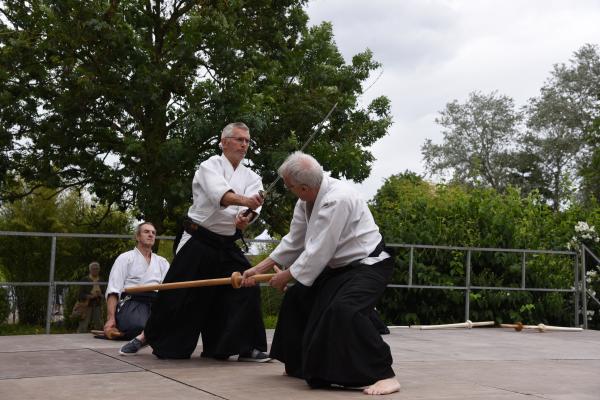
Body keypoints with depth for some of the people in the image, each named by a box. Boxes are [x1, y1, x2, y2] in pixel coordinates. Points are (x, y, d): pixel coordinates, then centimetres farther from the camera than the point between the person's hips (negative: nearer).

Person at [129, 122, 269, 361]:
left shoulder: (250, 177, 9)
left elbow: (253, 204, -12)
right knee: (178, 295, -2)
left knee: (246, 287, -7)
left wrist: (246, 217, -36)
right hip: (200, 241, -5)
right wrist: (244, 201, -48)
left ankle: (246, 346, 1)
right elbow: (219, 193, -28)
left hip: (227, 246, 5)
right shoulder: (210, 166, -6)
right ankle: (148, 337, 18)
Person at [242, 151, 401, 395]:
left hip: (368, 265, -10)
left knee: (344, 310, -33)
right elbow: (293, 241, 9)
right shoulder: (308, 199, -1)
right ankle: (302, 363, 31)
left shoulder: (337, 200, -30)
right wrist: (258, 269, 9)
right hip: (339, 266, 10)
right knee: (297, 298, 14)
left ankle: (384, 376, -25)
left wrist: (286, 276, -13)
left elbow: (318, 251, -27)